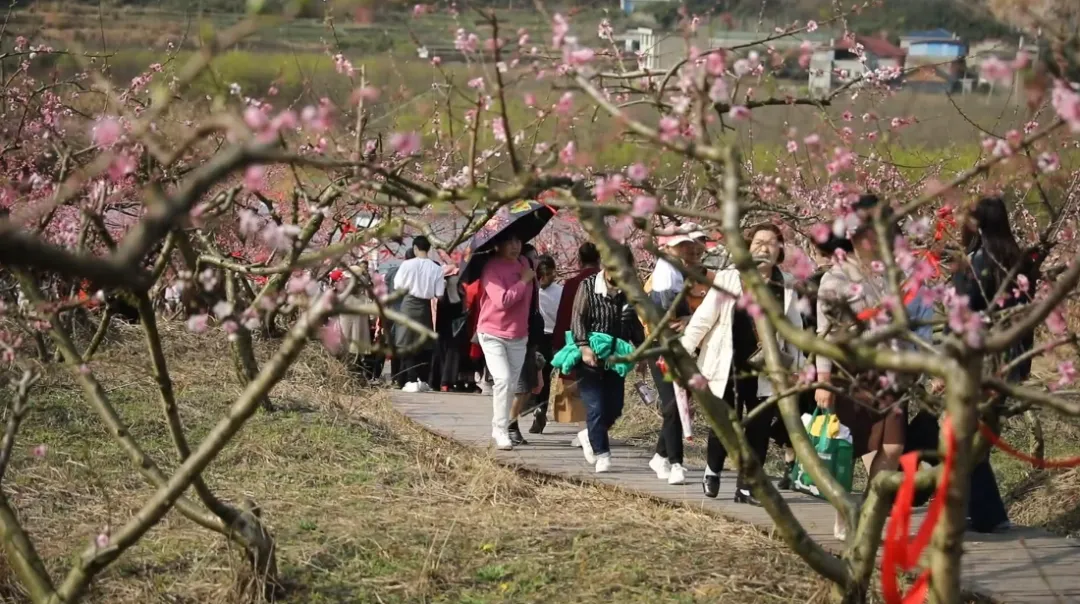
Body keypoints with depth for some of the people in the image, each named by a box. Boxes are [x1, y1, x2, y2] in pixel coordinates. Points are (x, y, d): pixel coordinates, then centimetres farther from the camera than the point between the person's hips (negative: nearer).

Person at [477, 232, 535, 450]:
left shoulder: (523, 263, 5)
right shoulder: (492, 268, -17)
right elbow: (502, 300, -29)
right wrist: (524, 281, -20)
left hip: (519, 337, 6)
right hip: (493, 334, -6)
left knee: (512, 384, 9)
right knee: (503, 380, -19)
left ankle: (499, 429, 20)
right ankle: (501, 433, -16)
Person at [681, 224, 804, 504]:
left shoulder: (786, 287, 5)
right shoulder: (729, 278, -3)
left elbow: (794, 330, 13)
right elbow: (704, 318, -4)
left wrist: (797, 366, 10)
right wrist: (681, 352, -8)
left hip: (766, 372, 3)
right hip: (730, 368, -3)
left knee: (759, 430, 1)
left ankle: (746, 486, 13)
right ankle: (712, 470, 29)